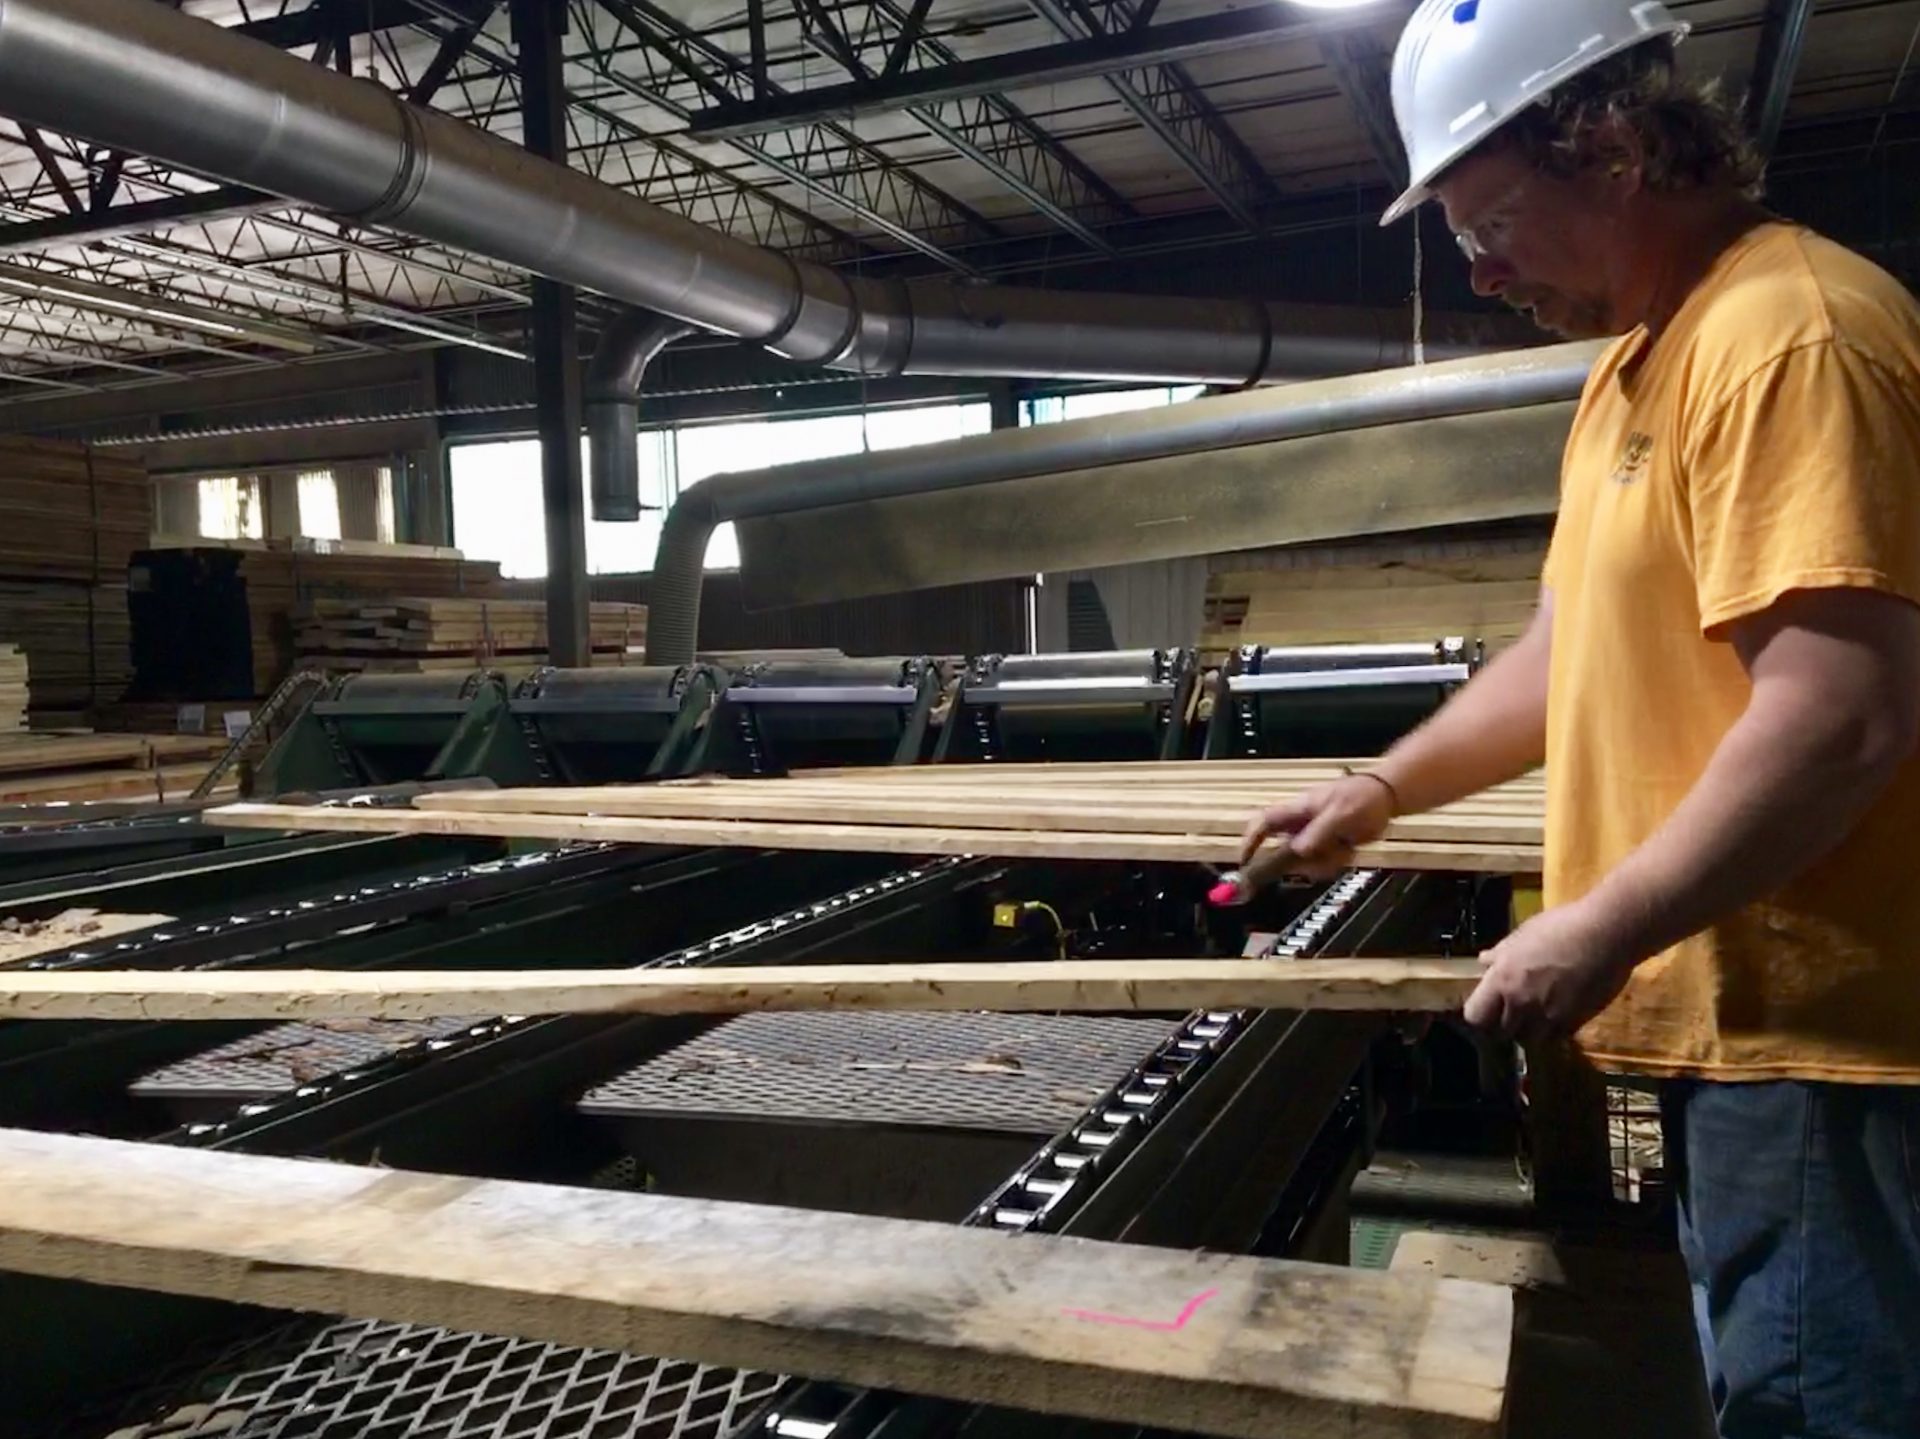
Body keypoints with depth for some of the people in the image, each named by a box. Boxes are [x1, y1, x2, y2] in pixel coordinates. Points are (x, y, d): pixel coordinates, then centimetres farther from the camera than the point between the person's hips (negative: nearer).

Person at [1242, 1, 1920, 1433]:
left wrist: (1603, 931, -18)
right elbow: (1581, 647, 20)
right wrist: (1385, 788, 17)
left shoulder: (1785, 332, -18)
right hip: (1728, 1009, 10)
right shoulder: (1640, 354, 15)